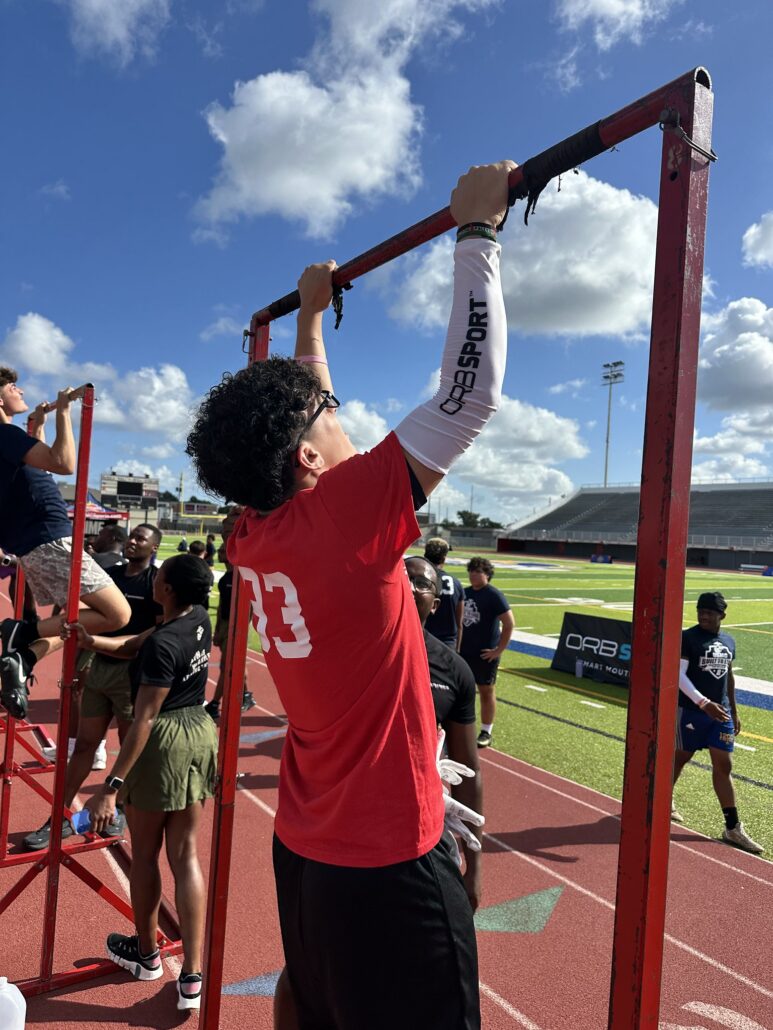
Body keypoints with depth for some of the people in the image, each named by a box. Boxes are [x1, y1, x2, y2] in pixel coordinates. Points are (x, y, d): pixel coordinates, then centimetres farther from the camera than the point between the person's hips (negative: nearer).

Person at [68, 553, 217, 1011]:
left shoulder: (163, 645, -24)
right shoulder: (200, 619, 0)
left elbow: (145, 718, -25)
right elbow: (134, 644, 7)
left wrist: (111, 786, -22)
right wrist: (92, 641, -8)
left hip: (164, 741, -7)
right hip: (201, 733, 8)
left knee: (145, 855, 16)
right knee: (186, 854, 12)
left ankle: (147, 953, 36)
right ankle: (192, 975, 15)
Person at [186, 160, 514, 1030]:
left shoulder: (254, 534, -2)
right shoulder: (344, 513, -24)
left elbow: (300, 410, 14)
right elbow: (473, 392, -24)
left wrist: (311, 316, 24)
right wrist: (476, 232, -14)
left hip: (304, 845, 8)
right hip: (387, 861, -8)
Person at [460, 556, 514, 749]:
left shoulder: (494, 595, -11)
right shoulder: (465, 592, 7)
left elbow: (509, 623, -14)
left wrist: (499, 650, -14)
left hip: (485, 653, -6)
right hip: (464, 650, 6)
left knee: (486, 691, 6)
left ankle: (486, 732, 18)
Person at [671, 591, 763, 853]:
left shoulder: (728, 642, 9)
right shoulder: (687, 638, -11)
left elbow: (729, 677, 19)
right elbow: (679, 675, -16)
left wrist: (734, 711, 20)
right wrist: (703, 702, -25)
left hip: (720, 712, 5)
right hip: (691, 711, -5)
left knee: (723, 766, 5)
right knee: (681, 756, 8)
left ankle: (733, 828, 12)